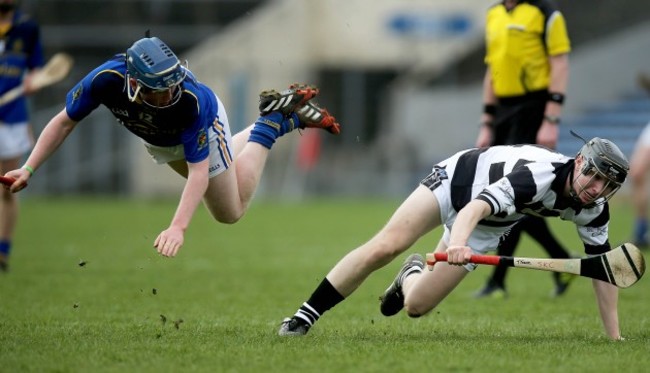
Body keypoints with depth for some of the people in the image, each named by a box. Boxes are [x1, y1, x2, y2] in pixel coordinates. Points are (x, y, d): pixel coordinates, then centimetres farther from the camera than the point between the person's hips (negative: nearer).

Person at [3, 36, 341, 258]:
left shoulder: (191, 100, -47)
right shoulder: (107, 79, -40)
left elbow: (199, 170, -43)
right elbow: (65, 122, -23)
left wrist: (178, 227, -54)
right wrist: (28, 170, -30)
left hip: (203, 128, -4)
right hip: (158, 140, 4)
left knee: (230, 211, 14)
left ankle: (273, 119, 22)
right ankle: (287, 116, 41)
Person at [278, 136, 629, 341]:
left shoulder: (593, 209, -20)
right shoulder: (539, 175, -39)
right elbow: (474, 208, -51)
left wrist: (614, 336, -11)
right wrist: (456, 243, -72)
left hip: (488, 228, 5)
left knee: (416, 306, -4)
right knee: (384, 248, -22)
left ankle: (413, 273, 34)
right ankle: (305, 316, -10)